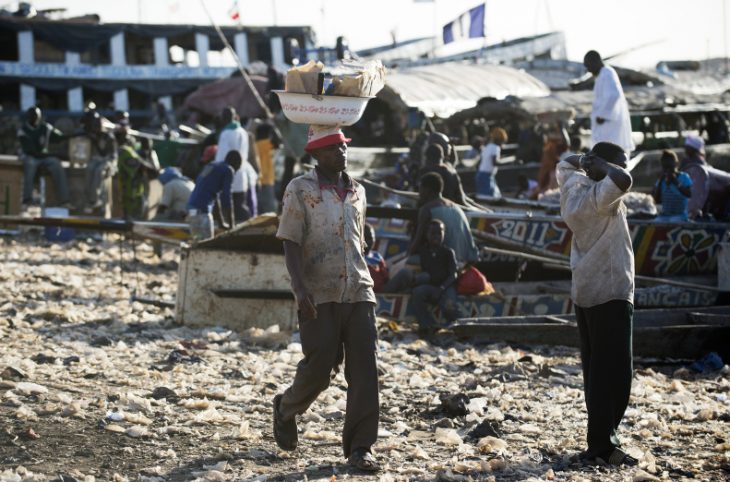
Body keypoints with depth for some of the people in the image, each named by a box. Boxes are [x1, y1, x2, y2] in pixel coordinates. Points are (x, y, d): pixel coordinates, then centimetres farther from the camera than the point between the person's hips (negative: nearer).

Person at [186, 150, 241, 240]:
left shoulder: (210, 166, 25)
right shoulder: (228, 170, 0)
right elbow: (227, 197, -5)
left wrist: (223, 222, 37)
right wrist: (231, 224, -1)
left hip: (191, 208, 8)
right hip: (202, 210, -8)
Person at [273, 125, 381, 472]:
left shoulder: (357, 192, 15)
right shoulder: (300, 190, -2)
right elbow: (291, 244, -8)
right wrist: (299, 287, -19)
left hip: (358, 293, 4)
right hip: (319, 297, -4)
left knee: (364, 369, -5)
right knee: (319, 367, -4)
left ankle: (360, 448, -1)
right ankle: (286, 409, 28)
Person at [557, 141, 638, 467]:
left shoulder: (574, 188, 9)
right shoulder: (599, 196, -17)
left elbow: (565, 166, 31)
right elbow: (623, 181, -37)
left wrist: (584, 161, 12)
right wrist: (600, 164, -18)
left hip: (586, 293, 9)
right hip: (610, 294, -9)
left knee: (596, 370, 13)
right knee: (615, 371, -7)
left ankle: (600, 439, 18)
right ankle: (602, 446, -9)